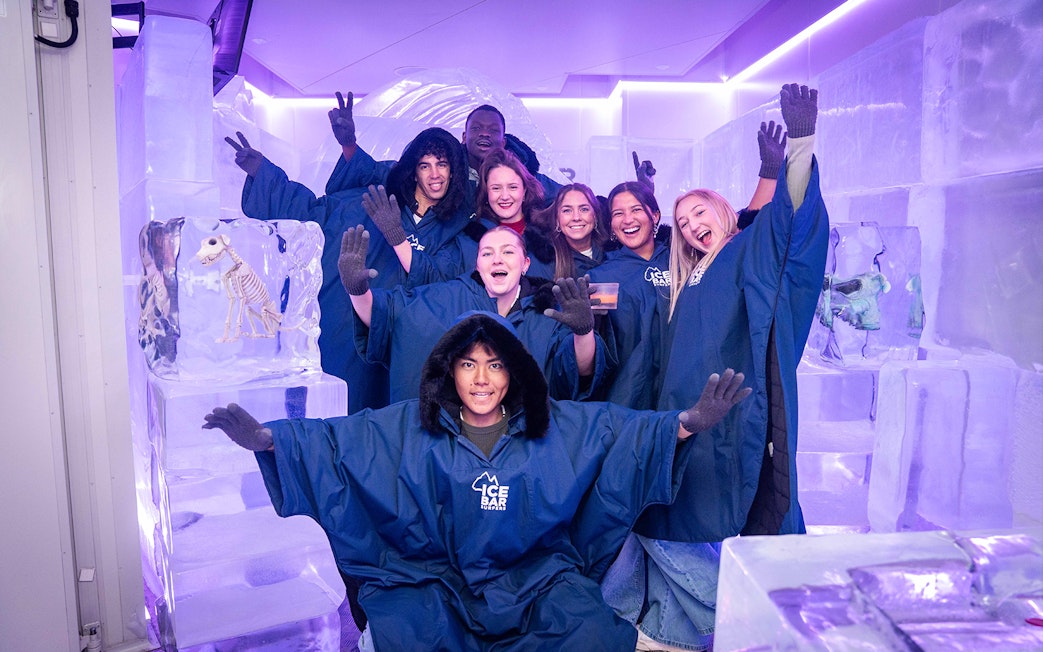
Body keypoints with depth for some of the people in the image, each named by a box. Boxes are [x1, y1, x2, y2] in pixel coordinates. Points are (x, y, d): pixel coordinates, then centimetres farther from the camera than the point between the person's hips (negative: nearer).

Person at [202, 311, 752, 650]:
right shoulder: (409, 427, -1)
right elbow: (332, 439, -4)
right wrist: (266, 439, -19)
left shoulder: (555, 424, 0)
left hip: (536, 574, 1)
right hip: (439, 578, 0)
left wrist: (690, 422, -20)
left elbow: (630, 427, -4)